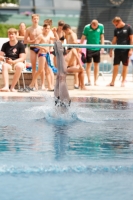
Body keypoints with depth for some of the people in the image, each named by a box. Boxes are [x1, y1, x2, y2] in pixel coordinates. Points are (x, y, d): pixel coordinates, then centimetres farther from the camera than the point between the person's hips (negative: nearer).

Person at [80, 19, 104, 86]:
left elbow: (102, 37, 6)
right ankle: (89, 81, 3)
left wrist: (102, 46, 1)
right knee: (88, 64, -1)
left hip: (97, 48, 2)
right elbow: (83, 38, -3)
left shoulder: (101, 27, -2)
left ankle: (95, 81, 11)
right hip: (89, 48, -2)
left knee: (96, 65, 6)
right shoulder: (87, 27, -9)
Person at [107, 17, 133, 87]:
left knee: (125, 66, 4)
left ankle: (123, 82, 11)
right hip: (118, 50, 3)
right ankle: (112, 82, 6)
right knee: (115, 66, 2)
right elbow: (114, 40, 14)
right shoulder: (116, 30, 8)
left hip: (126, 50, -3)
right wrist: (111, 50, 12)